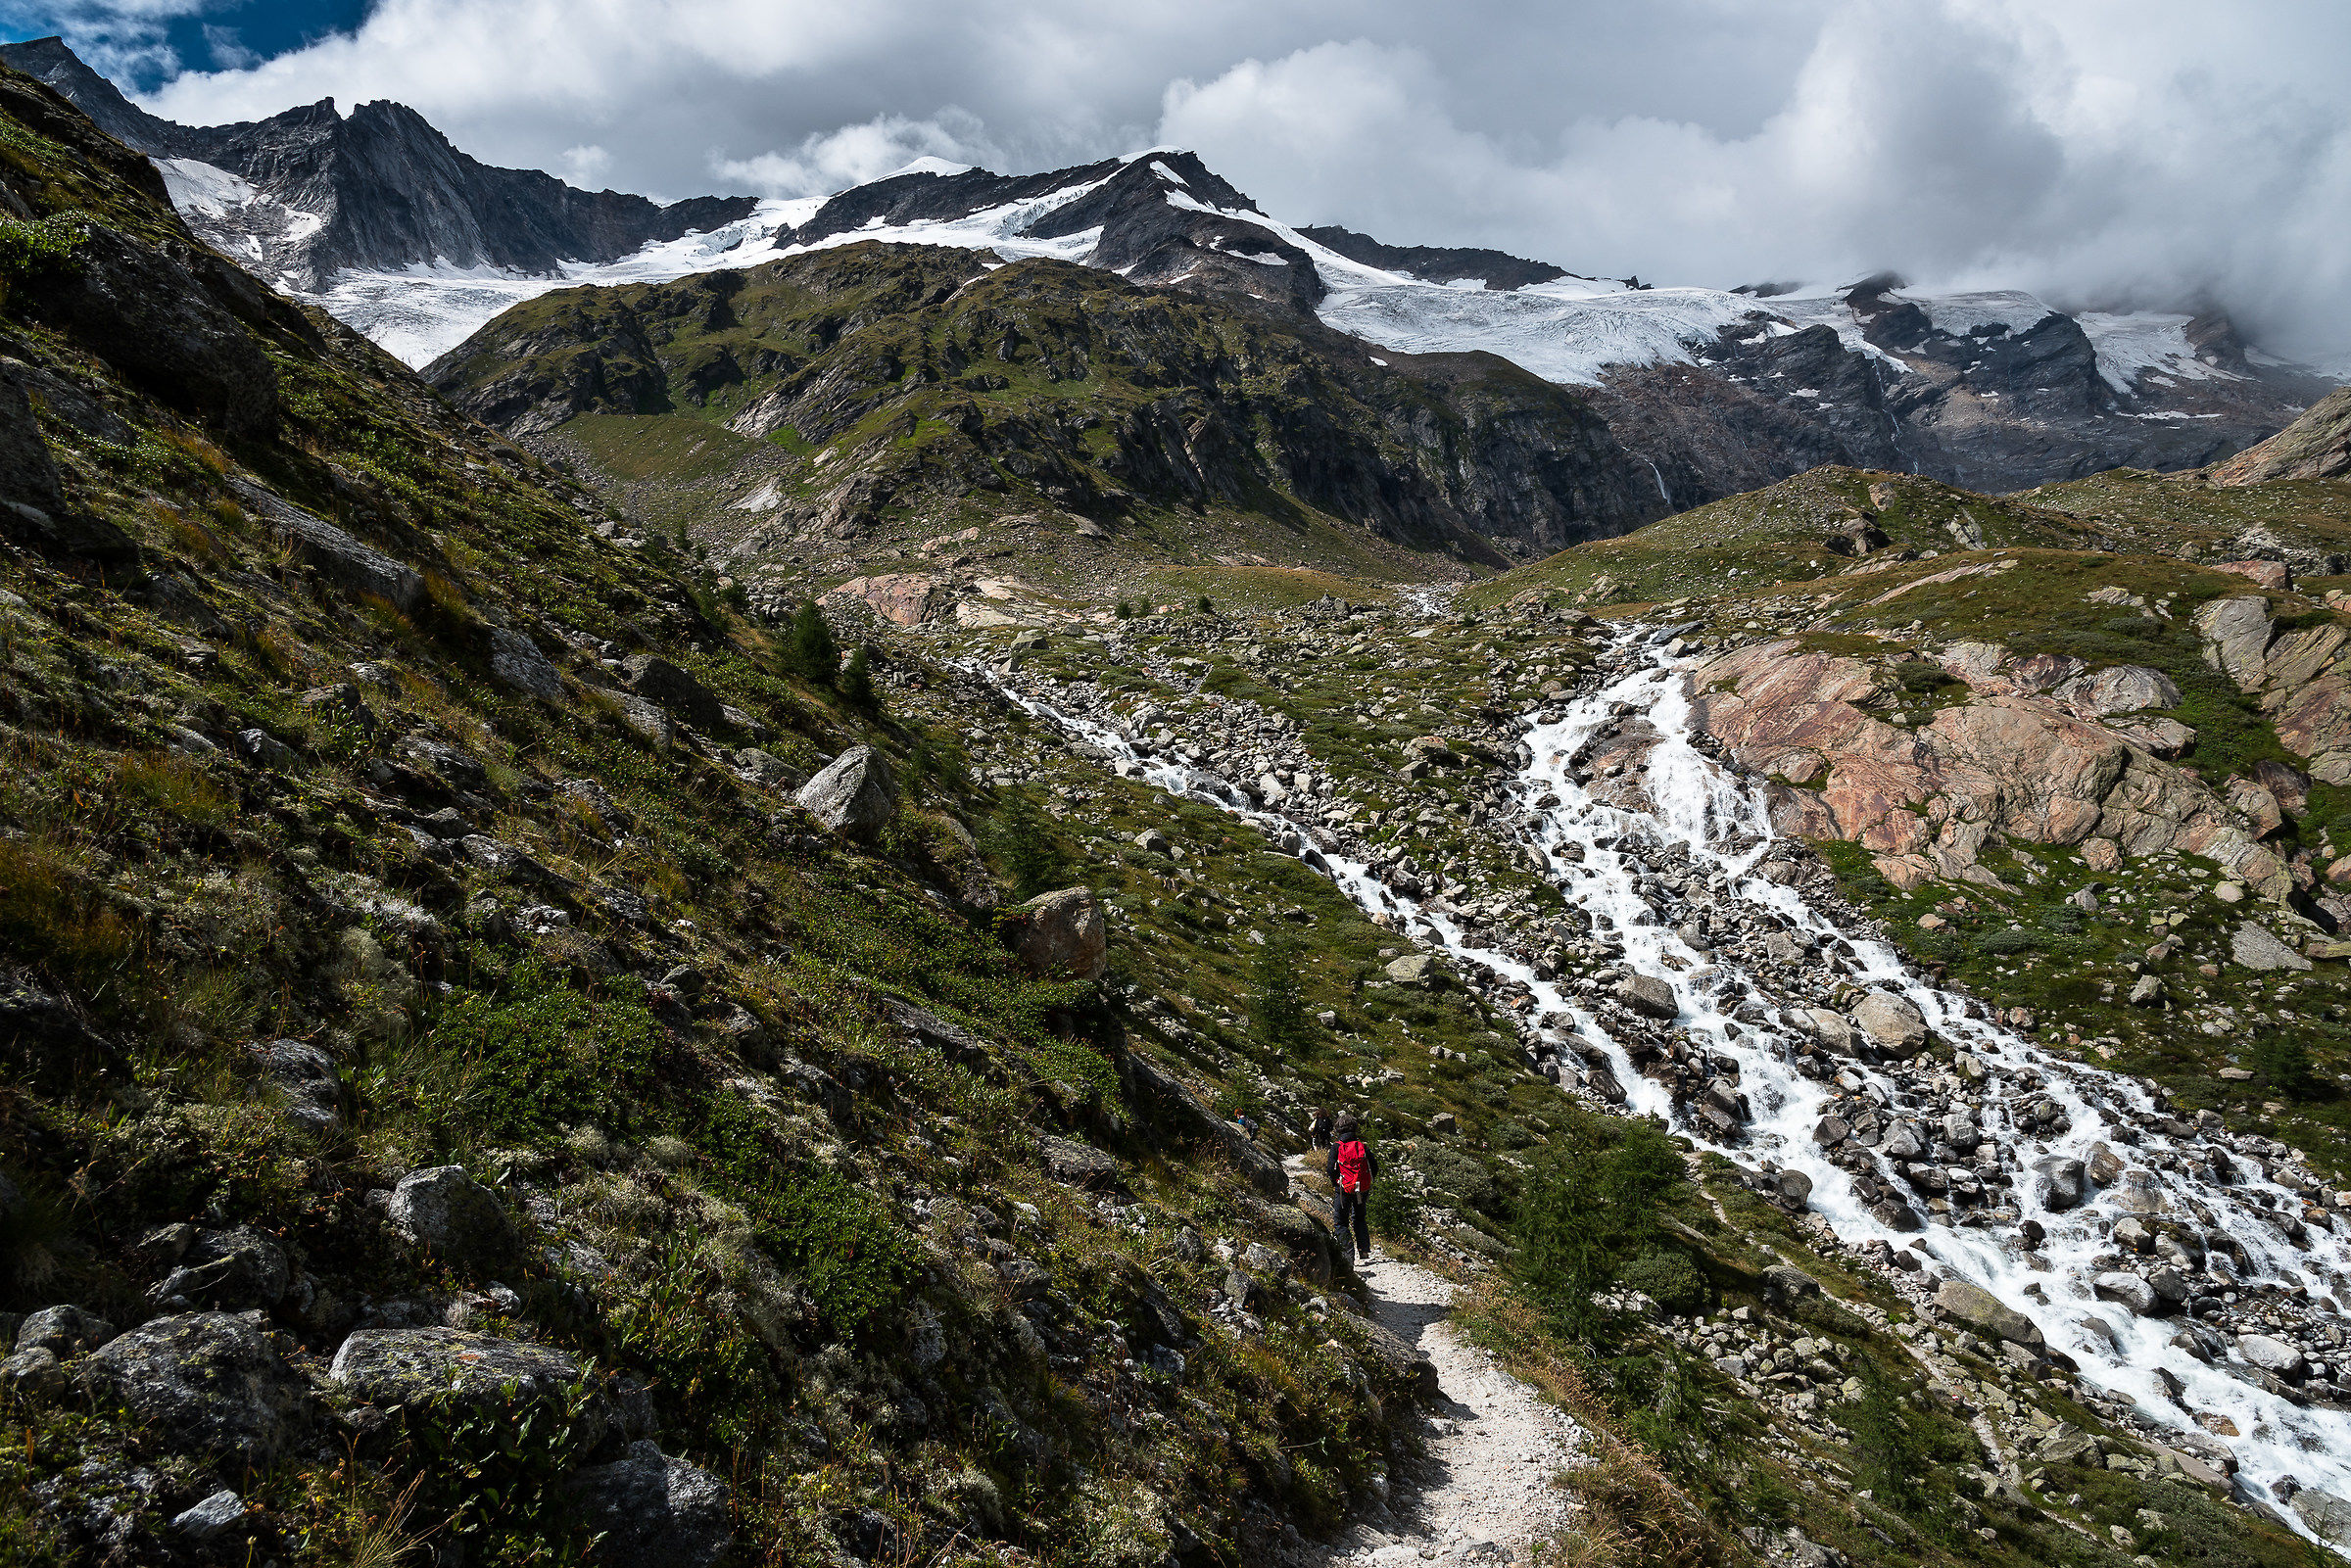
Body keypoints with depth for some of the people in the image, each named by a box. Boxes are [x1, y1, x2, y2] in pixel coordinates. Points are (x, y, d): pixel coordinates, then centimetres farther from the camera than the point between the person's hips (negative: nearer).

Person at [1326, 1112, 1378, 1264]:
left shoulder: (1337, 1147, -7)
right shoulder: (1363, 1146, 1)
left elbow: (1331, 1169, -9)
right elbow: (1375, 1167, 1)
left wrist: (1335, 1183, 10)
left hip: (1344, 1190, -4)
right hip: (1363, 1191, 4)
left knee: (1340, 1221, 6)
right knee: (1359, 1220, 22)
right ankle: (1364, 1251, 16)